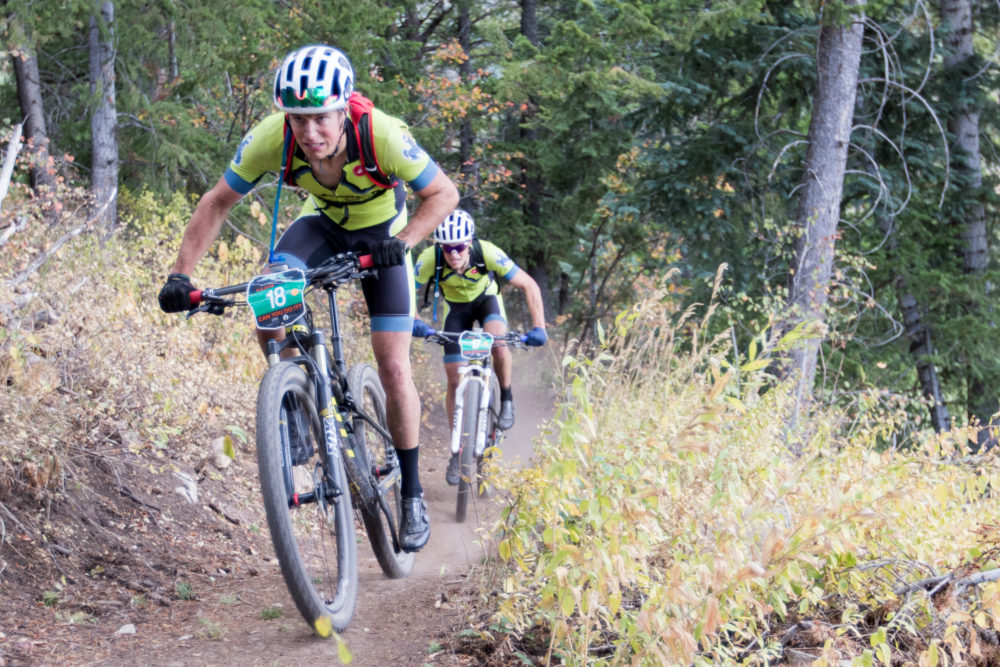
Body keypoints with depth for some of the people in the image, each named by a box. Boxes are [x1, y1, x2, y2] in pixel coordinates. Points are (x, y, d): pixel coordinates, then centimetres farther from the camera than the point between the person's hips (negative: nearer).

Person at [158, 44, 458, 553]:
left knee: (393, 368, -8)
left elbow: (443, 194, -25)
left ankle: (412, 495, 9)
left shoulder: (382, 135, -37)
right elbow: (218, 202, -19)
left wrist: (402, 241, -43)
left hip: (380, 233, -2)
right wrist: (181, 274, -28)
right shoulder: (272, 138, -31)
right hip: (322, 223, 2)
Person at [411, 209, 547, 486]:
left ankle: (506, 398, -5)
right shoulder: (430, 259, -34)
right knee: (454, 379, -5)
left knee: (498, 343, -33)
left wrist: (538, 327, -41)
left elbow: (529, 286, -30)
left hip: (486, 299, -1)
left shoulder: (487, 253, -36)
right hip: (455, 306, 1)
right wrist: (414, 321, -51)